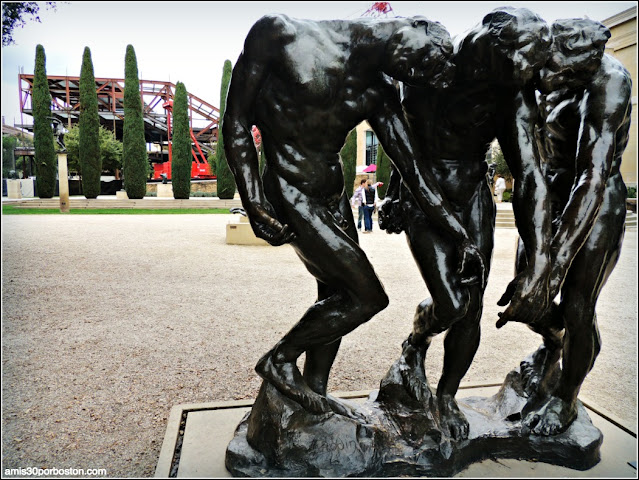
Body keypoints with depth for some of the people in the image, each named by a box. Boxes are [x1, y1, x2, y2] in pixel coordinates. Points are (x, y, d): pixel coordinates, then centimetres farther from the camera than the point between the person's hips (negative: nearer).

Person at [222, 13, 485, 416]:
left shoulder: (379, 92, 3)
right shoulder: (281, 35, -13)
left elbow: (414, 169, 3)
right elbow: (237, 122, -10)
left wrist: (462, 236, 1)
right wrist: (255, 205, -17)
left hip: (334, 197, 8)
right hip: (290, 196, -7)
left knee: (338, 295, 14)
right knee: (369, 297, -9)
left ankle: (314, 392, 35)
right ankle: (280, 361, 13)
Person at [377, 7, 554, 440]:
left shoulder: (513, 91, -11)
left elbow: (529, 174, -17)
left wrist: (539, 263, -24)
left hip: (474, 198, 2)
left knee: (471, 307, 2)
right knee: (450, 303, -15)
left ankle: (447, 396, 27)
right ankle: (413, 350, 22)